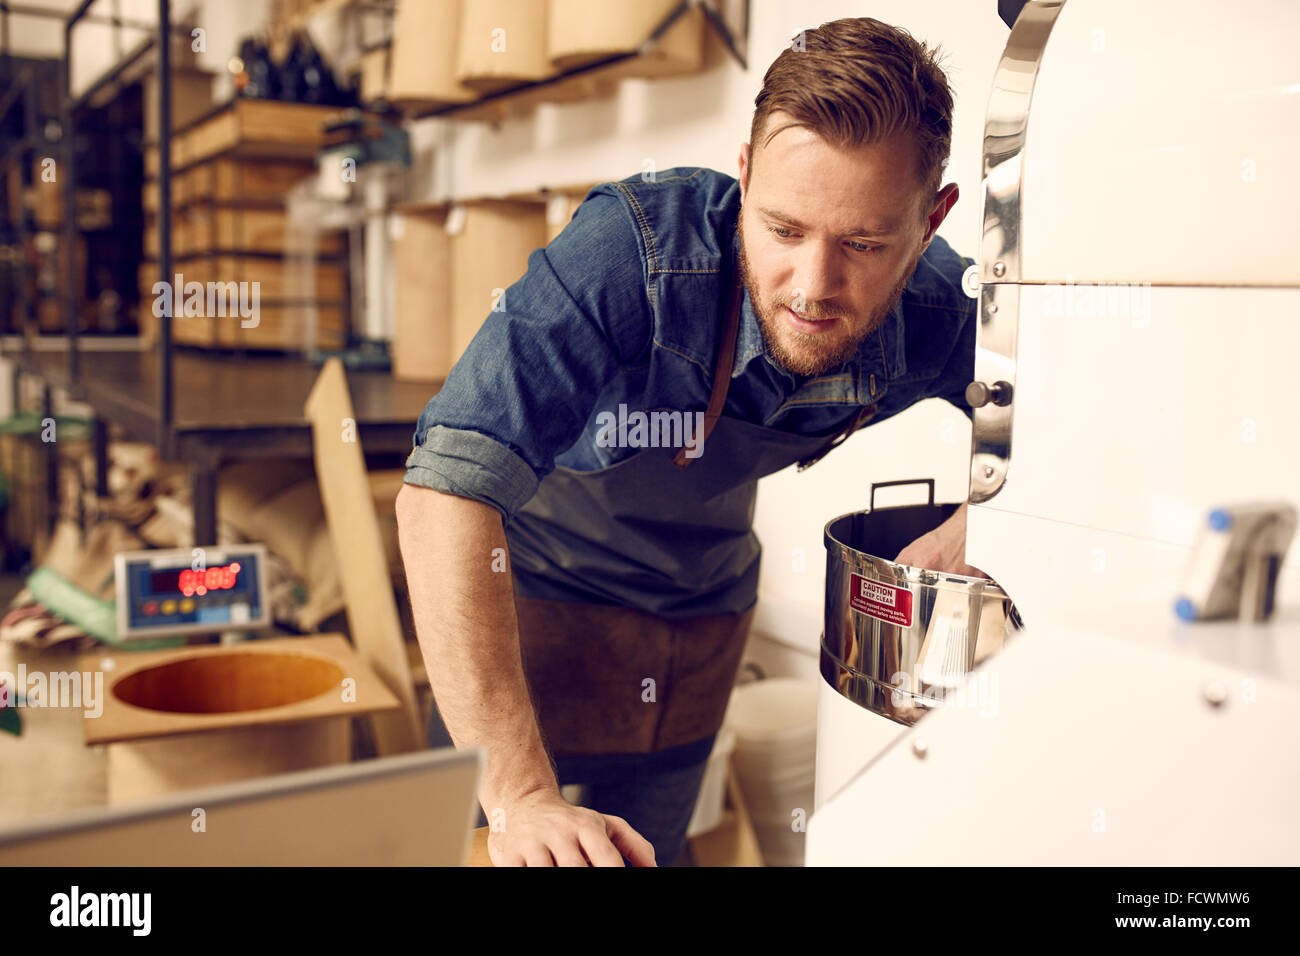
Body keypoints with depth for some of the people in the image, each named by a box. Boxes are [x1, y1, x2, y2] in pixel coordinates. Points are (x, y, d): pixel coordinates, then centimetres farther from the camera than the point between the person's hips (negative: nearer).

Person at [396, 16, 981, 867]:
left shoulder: (937, 313, -21)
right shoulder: (633, 248, -36)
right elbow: (446, 493, -42)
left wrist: (975, 520, -21)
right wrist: (520, 797, -47)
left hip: (707, 604, 4)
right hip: (539, 580, -3)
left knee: (646, 851, 15)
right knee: (477, 841, 0)